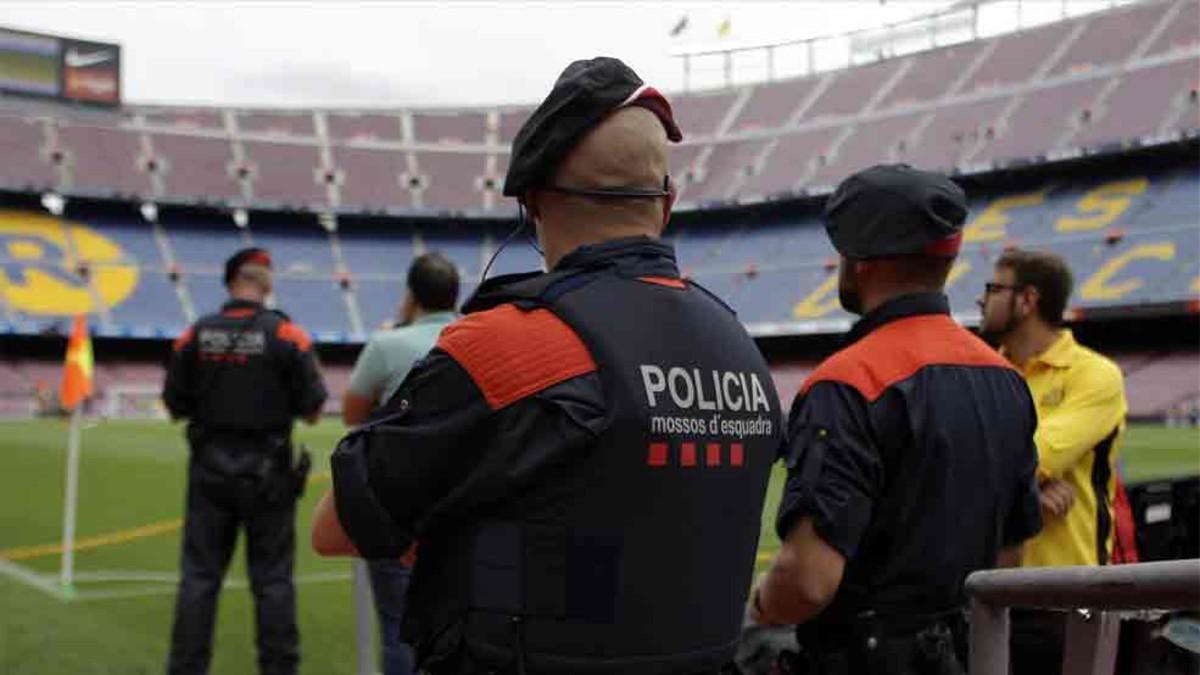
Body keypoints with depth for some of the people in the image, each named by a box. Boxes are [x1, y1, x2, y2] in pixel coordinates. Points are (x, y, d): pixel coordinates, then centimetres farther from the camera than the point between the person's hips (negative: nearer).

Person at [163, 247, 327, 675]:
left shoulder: (195, 336, -2)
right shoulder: (287, 335, -9)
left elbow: (175, 407, 3)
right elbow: (312, 411, -8)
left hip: (210, 468, 2)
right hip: (268, 472, -2)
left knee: (199, 575, 10)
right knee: (272, 579, 7)